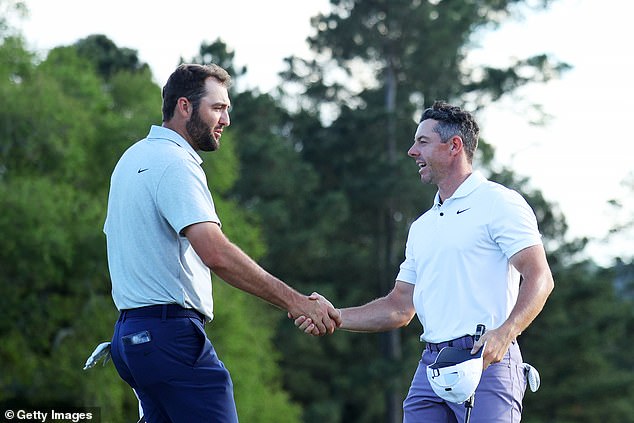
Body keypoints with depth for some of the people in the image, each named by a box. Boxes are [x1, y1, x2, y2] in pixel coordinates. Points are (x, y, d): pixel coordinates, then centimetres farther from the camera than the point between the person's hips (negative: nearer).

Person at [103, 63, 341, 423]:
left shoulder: (134, 158, 19)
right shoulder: (175, 164, -13)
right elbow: (216, 254, -25)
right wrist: (295, 302, -25)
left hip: (130, 334, 10)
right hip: (171, 334, -10)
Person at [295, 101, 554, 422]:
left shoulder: (499, 203, 1)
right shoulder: (422, 226, 24)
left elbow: (539, 278, -10)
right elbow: (400, 308, 24)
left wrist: (504, 333, -26)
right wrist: (333, 317, 11)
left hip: (487, 362, -7)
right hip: (430, 368, 7)